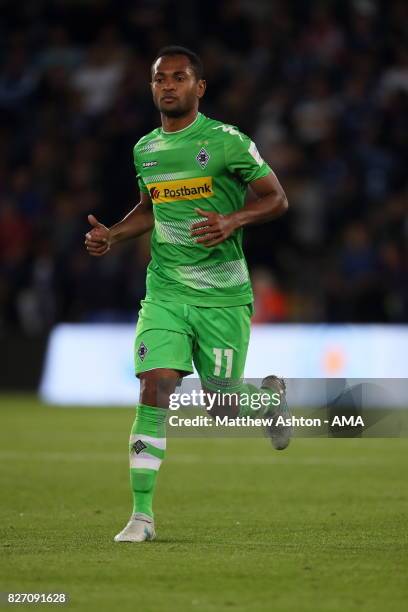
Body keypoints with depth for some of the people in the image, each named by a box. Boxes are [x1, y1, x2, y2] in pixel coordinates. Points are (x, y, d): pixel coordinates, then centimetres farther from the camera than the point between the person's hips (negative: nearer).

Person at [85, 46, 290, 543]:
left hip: (223, 295, -3)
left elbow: (276, 199, -2)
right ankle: (142, 515, -10)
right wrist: (112, 235, 8)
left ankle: (271, 394, 40)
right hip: (165, 292, 3)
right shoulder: (145, 150, 9)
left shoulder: (227, 142, -6)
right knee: (154, 389, -13)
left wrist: (233, 221, -20)